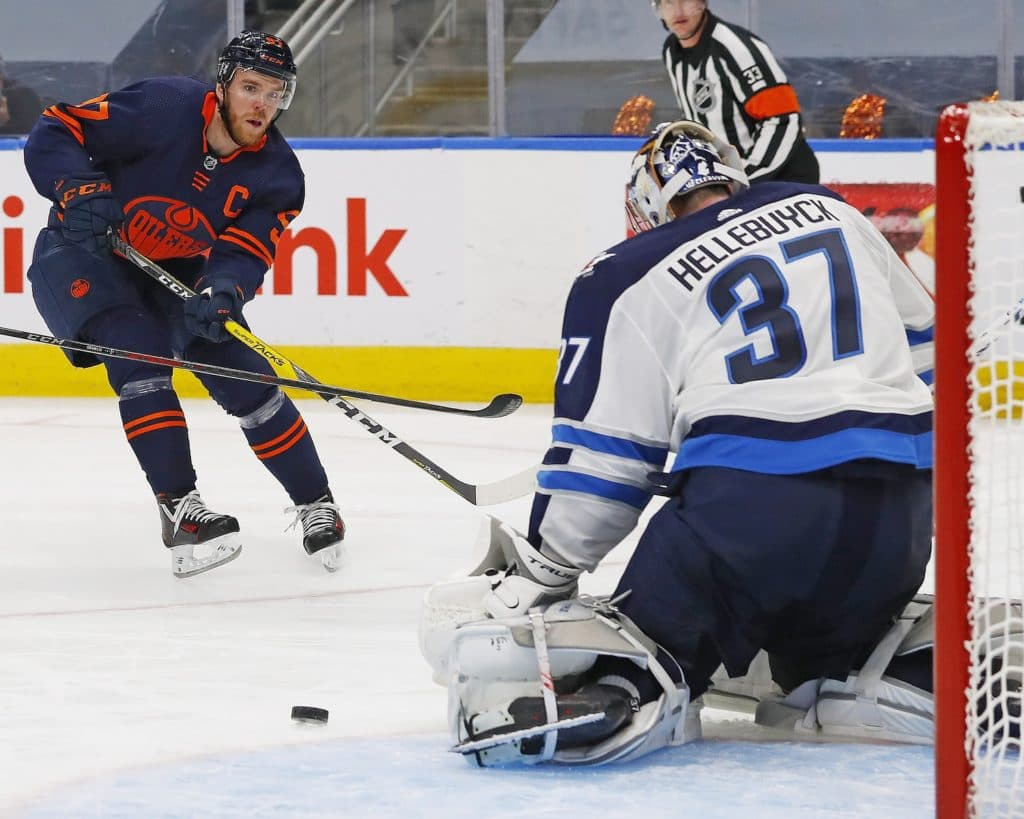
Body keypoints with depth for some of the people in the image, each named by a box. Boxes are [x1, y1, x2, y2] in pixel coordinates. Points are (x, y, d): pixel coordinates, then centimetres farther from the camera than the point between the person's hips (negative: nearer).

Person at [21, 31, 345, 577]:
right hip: (82, 254, -5)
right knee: (138, 354, -27)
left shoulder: (278, 177, -11)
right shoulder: (161, 107, -26)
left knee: (247, 379, -3)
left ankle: (315, 506, 14)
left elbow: (243, 255, -18)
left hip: (176, 270, 5)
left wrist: (221, 293, -40)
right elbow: (53, 132, -22)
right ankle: (179, 511, -26)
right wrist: (80, 190, -39)